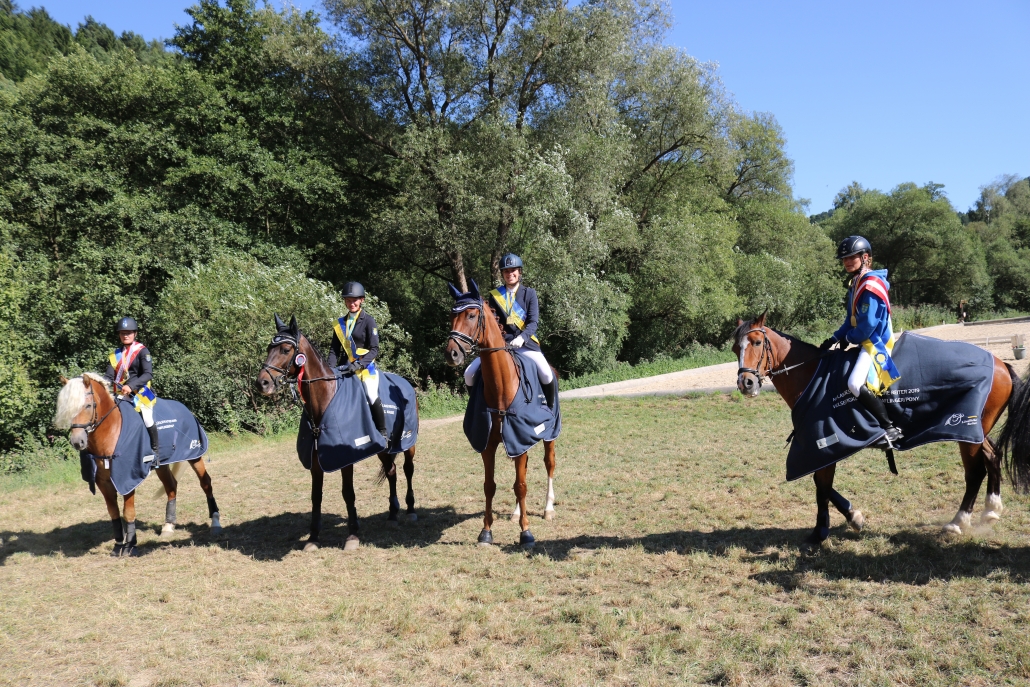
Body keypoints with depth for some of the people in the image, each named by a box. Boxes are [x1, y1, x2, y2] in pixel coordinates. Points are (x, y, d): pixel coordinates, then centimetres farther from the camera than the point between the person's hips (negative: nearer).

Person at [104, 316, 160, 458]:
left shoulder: (142, 351, -4)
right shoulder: (115, 354, 12)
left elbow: (148, 374, -15)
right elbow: (109, 376, 5)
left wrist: (131, 386, -28)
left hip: (139, 392, -6)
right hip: (119, 394, 6)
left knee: (147, 420, -15)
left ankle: (155, 451, 1)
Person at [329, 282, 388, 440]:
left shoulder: (368, 321, -2)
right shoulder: (340, 323, 12)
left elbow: (374, 349, -8)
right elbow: (334, 349, 12)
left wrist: (358, 364, -21)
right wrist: (331, 368, -4)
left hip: (366, 366, -5)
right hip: (346, 367, 5)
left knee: (372, 397, -23)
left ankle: (383, 433, -7)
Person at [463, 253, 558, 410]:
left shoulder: (529, 293, 5)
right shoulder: (494, 295, 10)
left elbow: (533, 321, -5)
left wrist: (521, 338, -22)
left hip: (526, 343, -2)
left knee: (547, 375, -27)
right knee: (470, 374, -13)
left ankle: (550, 409, -3)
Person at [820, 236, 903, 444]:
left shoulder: (871, 285, -17)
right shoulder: (855, 284, 13)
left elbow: (868, 324, -21)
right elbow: (851, 319, 16)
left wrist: (848, 338, -7)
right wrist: (834, 339, 5)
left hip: (876, 342, -11)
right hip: (867, 342, 11)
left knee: (856, 384, -28)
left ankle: (890, 428, -17)